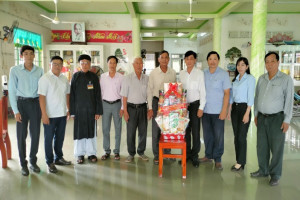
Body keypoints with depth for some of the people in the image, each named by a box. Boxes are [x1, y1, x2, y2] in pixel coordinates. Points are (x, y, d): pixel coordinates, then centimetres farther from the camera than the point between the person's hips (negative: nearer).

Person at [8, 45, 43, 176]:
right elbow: (11, 91, -3)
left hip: (35, 103, 2)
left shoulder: (39, 71, 2)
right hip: (21, 103, -2)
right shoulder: (15, 70, -3)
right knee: (21, 135, 3)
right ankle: (23, 164, 18)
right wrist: (16, 111, -7)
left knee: (35, 133, 7)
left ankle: (33, 161, 24)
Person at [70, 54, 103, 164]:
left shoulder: (94, 77, 2)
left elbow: (98, 95, 1)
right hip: (79, 109, 0)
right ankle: (80, 154, 19)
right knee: (79, 131, 6)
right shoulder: (76, 76, 2)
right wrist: (72, 111, -4)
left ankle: (91, 153, 20)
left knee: (91, 130, 7)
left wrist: (98, 111, -4)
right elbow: (72, 94, 1)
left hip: (91, 109, 0)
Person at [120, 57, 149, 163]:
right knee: (130, 132, 3)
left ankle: (141, 152, 25)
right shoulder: (128, 78, -1)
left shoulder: (147, 78, 5)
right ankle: (131, 154, 18)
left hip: (143, 107, 2)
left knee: (143, 131, 9)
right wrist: (125, 111, -7)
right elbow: (124, 96, -2)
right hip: (131, 107, -2)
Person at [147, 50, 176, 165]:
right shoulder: (153, 73, -3)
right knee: (156, 129, 3)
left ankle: (167, 153, 24)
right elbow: (149, 91, -2)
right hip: (157, 101, -2)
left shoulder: (173, 73, 3)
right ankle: (156, 154, 15)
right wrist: (150, 108, -6)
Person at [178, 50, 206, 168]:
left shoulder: (199, 73, -4)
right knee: (185, 130, 9)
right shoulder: (181, 74, 9)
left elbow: (202, 91, -5)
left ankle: (194, 156, 15)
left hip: (195, 104, -3)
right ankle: (186, 154, 23)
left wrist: (201, 108, -9)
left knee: (195, 131, 1)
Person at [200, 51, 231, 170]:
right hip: (205, 110, 4)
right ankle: (208, 155, 27)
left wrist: (224, 110, -12)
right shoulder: (203, 74, 7)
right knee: (207, 134, 12)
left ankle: (217, 159, 15)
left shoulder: (224, 74, -3)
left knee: (218, 136, 2)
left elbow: (227, 93, -6)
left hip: (218, 111, -3)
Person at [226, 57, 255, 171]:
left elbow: (250, 97, -11)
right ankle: (238, 161, 19)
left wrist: (247, 113, -16)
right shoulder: (235, 79, 14)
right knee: (236, 136, 9)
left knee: (241, 136, -4)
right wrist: (229, 111, 13)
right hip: (234, 108, 6)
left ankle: (241, 163, 7)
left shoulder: (250, 78, -6)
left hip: (244, 108, -6)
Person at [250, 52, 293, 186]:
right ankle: (263, 170, 26)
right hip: (262, 117, 5)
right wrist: (256, 114, 13)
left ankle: (275, 175, 17)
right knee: (261, 146, 11)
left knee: (276, 148, 3)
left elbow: (289, 101, -8)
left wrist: (287, 120, -11)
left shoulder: (286, 79, -5)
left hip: (277, 118, -4)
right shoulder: (261, 79, 9)